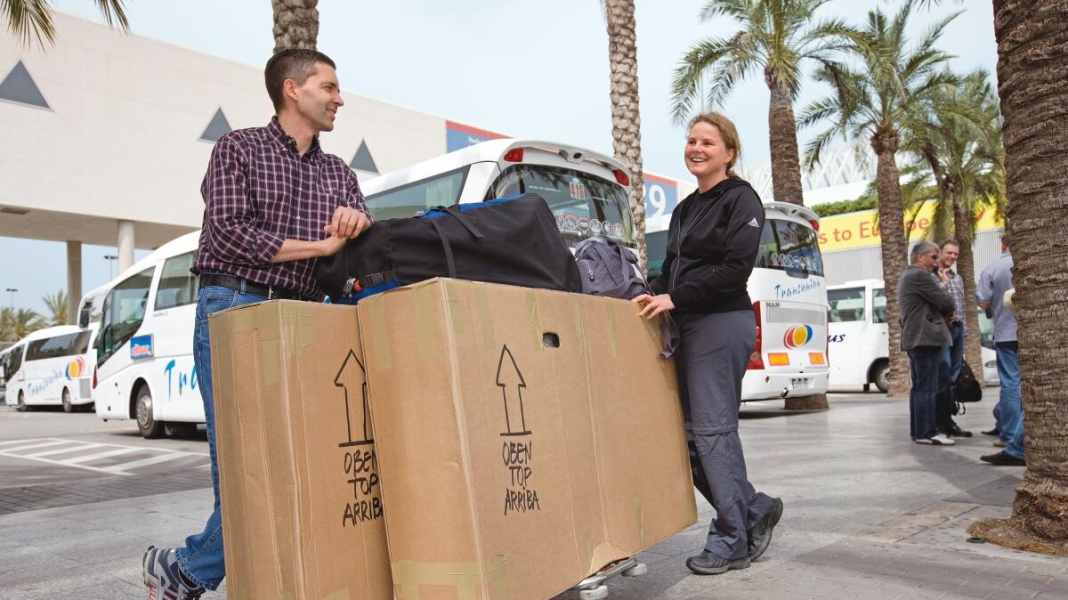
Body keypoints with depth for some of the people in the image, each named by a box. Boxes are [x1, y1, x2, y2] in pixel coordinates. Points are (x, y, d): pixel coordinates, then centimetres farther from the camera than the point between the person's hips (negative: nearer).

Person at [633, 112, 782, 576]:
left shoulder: (740, 199, -4)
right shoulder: (685, 208, 21)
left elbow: (735, 268, -15)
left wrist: (675, 298, -17)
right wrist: (654, 296, 2)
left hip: (722, 324, -8)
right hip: (687, 327, 8)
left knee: (712, 429, -6)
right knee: (686, 430, 6)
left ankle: (732, 541, 7)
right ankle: (754, 509, 21)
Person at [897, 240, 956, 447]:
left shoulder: (906, 277, 21)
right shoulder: (920, 275, -12)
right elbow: (947, 302, -12)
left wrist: (941, 313, 11)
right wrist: (946, 312, 8)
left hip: (913, 339, 11)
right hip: (926, 338, -10)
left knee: (919, 387, 12)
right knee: (928, 388, -9)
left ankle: (918, 431, 16)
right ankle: (927, 433, -8)